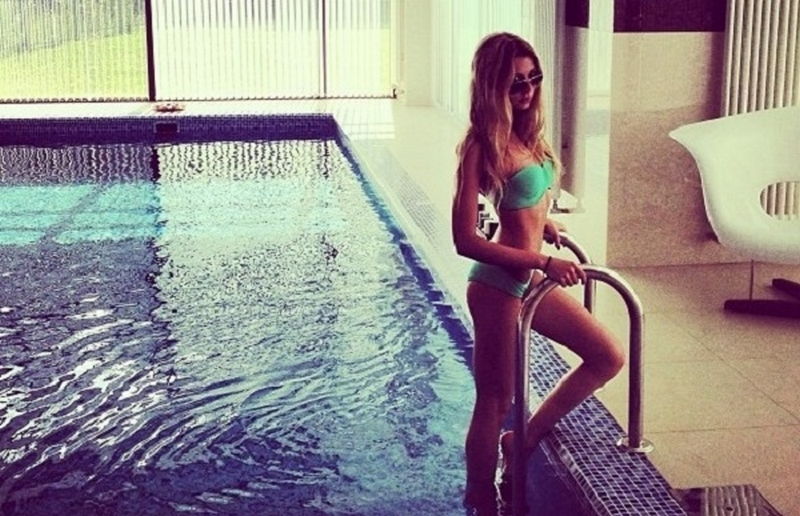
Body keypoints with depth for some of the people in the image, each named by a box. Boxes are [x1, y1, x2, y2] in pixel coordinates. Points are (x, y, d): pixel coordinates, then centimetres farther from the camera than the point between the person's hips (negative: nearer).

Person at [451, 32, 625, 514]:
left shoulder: (526, 132, 4)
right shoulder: (482, 146, -19)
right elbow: (466, 241, -22)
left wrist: (543, 222, 8)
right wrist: (544, 264, -24)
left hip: (531, 278, 9)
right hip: (498, 284, -8)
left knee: (609, 357, 14)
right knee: (496, 401, 4)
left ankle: (523, 441, 23)